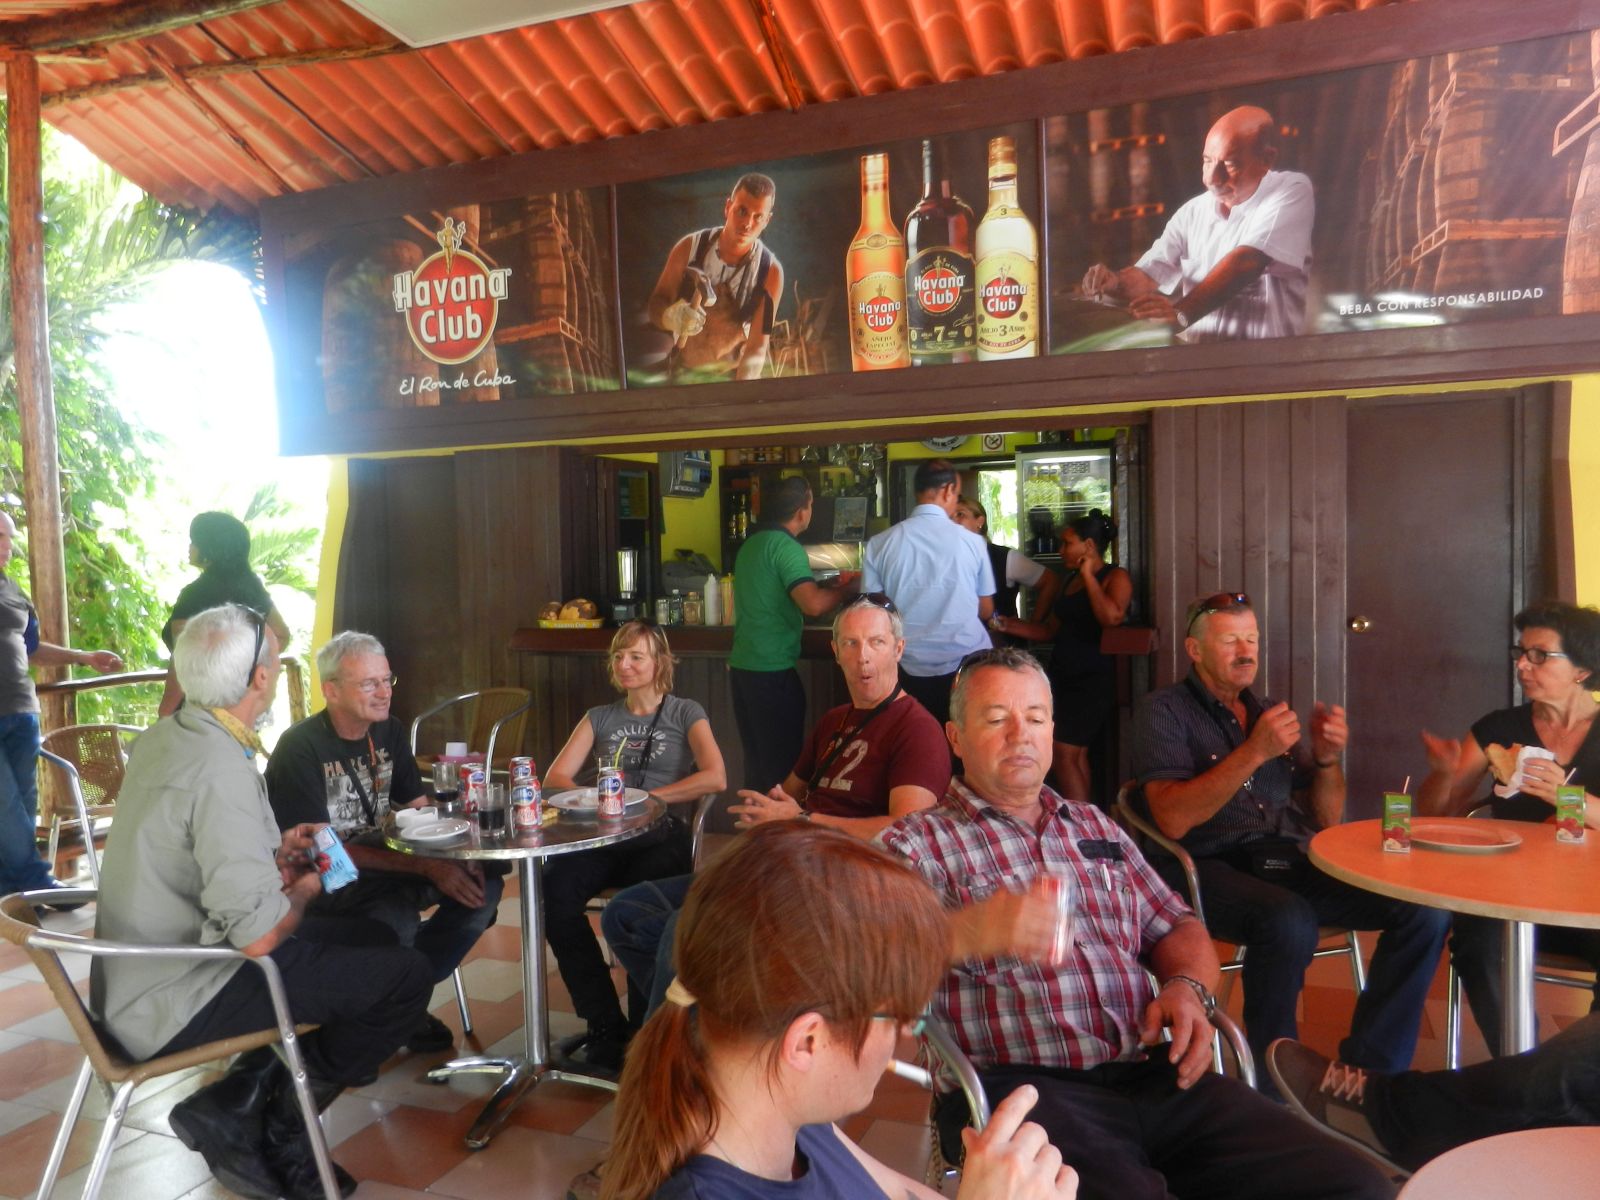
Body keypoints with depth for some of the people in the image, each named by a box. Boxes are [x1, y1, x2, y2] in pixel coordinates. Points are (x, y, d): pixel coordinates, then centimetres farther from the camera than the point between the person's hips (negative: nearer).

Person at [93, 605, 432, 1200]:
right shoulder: (221, 770, -27)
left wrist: (273, 857, 6)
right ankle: (277, 1134, 5)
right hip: (176, 1006, -9)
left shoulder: (161, 737, 2)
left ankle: (238, 1100, 9)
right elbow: (259, 934, -29)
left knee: (372, 938, 16)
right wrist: (304, 889, -8)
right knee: (404, 977, -9)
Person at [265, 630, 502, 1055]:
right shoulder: (301, 748, -18)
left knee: (485, 884, -12)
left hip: (381, 862, 7)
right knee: (398, 916, -35)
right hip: (323, 879, -7)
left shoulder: (389, 733, 4)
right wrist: (425, 867, -29)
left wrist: (455, 858, -17)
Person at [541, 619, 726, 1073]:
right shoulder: (600, 717, 24)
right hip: (602, 837, 3)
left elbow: (715, 777, -2)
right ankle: (606, 1026, -20)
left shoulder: (685, 713, 14)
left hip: (660, 836, -3)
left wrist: (647, 796, -6)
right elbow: (556, 777, 12)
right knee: (555, 887, -30)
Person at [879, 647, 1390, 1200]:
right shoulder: (918, 843, 5)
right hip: (1020, 1088, -5)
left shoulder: (1096, 826, 24)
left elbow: (1175, 926, 24)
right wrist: (969, 932, -32)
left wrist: (1188, 988, 1)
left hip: (1150, 1073, 6)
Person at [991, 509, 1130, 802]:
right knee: (1076, 754, 7)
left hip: (1092, 679, -8)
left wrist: (1088, 575, -15)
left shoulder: (1116, 577, -6)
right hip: (1063, 676, 8)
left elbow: (1111, 616, -26)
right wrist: (1009, 625, 11)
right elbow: (1050, 630, 22)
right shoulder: (1072, 581, 18)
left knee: (1064, 754, -12)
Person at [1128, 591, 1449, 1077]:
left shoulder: (1270, 710, 21)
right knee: (1289, 921, -36)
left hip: (1292, 862, 6)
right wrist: (1254, 752, -17)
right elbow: (1173, 819, -13)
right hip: (1211, 868, -6)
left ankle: (1367, 1071, -7)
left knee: (1425, 910, -14)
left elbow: (1327, 819, 20)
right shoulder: (1164, 711, 2)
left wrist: (1327, 758, 0)